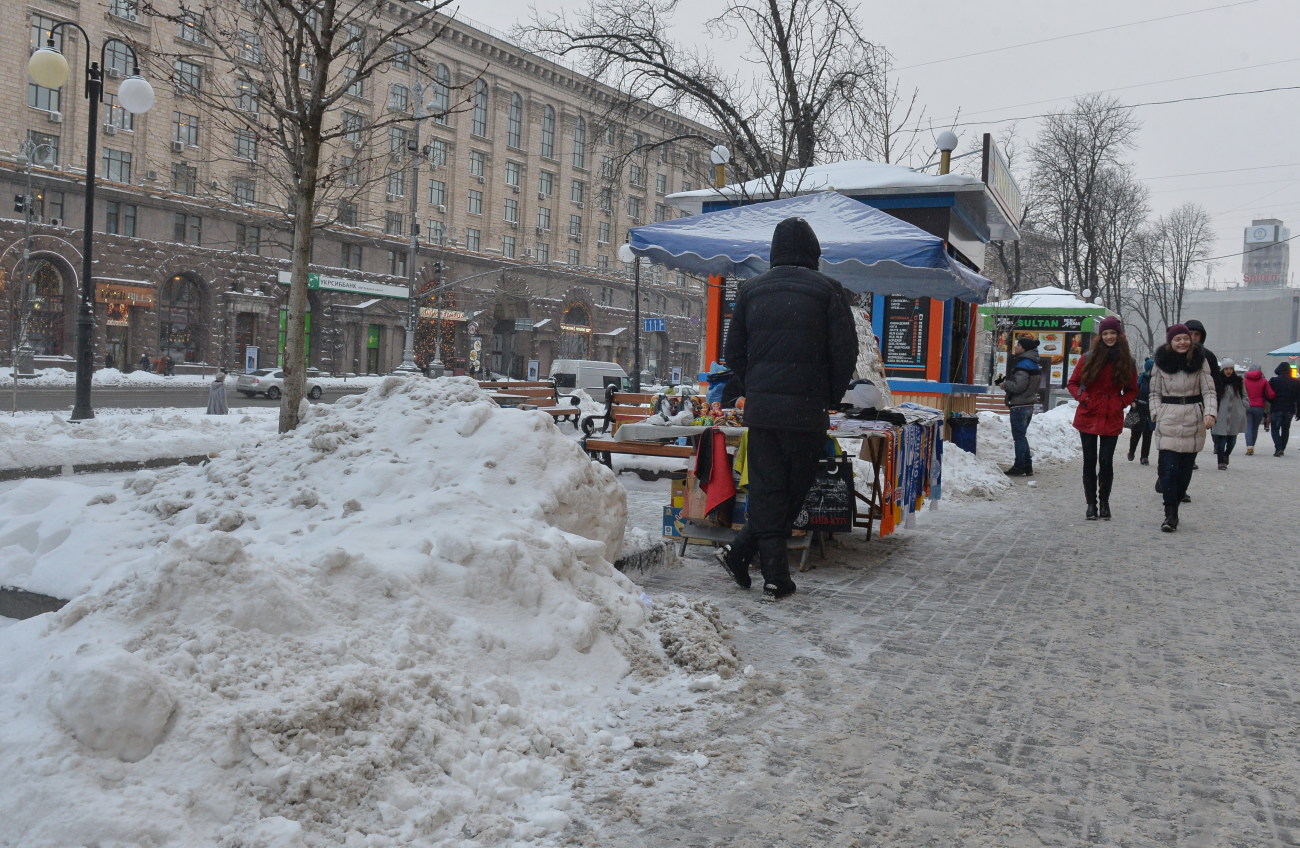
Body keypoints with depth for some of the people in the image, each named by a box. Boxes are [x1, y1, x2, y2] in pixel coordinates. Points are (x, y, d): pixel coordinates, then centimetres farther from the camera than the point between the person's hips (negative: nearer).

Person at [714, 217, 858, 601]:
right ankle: (741, 551, 2)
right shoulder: (827, 289, -1)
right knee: (796, 489, 8)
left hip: (760, 408, 4)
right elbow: (845, 352, -3)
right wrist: (830, 399, 10)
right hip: (807, 410, -3)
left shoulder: (751, 290, 10)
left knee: (766, 490, 7)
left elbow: (734, 353, 11)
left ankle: (776, 577, 4)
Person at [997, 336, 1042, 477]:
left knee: (1019, 436, -3)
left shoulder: (1023, 364, -18)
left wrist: (1004, 384, -6)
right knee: (1022, 436, 17)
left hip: (1019, 406, -10)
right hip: (1029, 404, 10)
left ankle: (1019, 467, 1)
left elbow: (1018, 386, -24)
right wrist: (1005, 381, 7)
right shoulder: (1033, 363, 14)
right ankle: (1027, 466, 20)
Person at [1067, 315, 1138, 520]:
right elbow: (1072, 383, 8)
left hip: (1112, 419, 0)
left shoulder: (1127, 362, 4)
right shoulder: (1089, 358, 1)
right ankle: (1091, 503, 13)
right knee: (1089, 461, 4)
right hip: (1088, 417, 0)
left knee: (1106, 461, 1)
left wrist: (1121, 403, -3)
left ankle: (1104, 502, 16)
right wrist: (1082, 397, -9)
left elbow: (1132, 391, 14)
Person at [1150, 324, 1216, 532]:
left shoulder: (1200, 361, 4)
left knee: (1185, 469, 6)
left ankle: (1173, 512, 16)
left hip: (1193, 421, 1)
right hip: (1168, 421, -1)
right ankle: (1170, 515, -8)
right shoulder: (1161, 362, 3)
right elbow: (1155, 392, 9)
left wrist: (1210, 413, -15)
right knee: (1169, 468, -10)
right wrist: (1157, 414, -5)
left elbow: (1208, 390, 1)